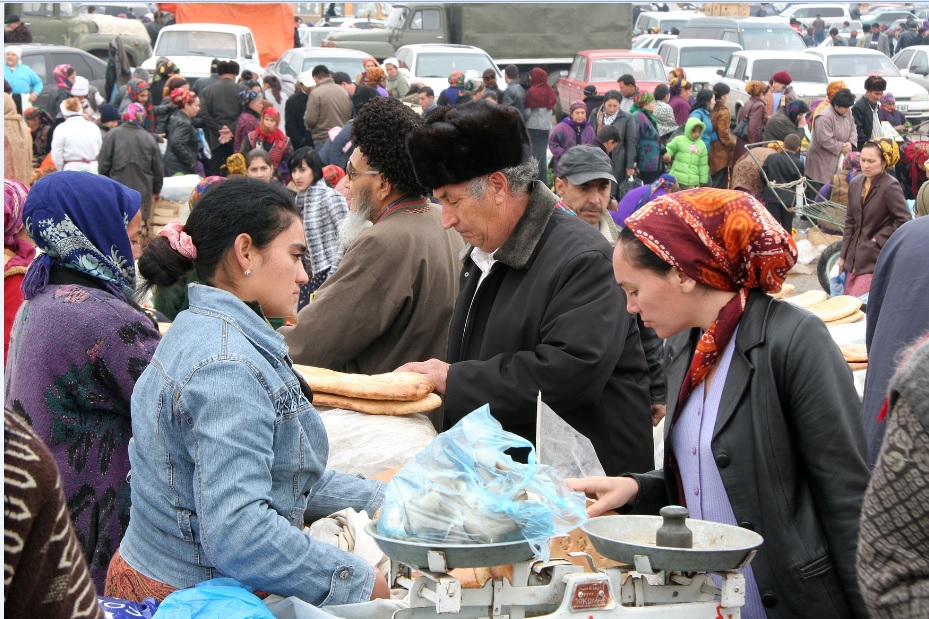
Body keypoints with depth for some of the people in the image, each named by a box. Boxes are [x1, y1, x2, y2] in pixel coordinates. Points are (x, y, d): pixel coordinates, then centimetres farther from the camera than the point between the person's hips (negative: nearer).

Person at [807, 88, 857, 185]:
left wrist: (851, 143, -9)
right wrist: (841, 147, -16)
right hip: (822, 162, -8)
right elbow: (825, 140, -26)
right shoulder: (825, 117, -24)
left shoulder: (847, 112, 4)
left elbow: (853, 129, 11)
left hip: (839, 159, 8)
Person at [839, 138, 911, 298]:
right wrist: (843, 255, 13)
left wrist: (879, 239, -12)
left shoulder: (890, 186, -16)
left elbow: (904, 221, -16)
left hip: (877, 257, -7)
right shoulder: (856, 183, 6)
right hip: (855, 255, 7)